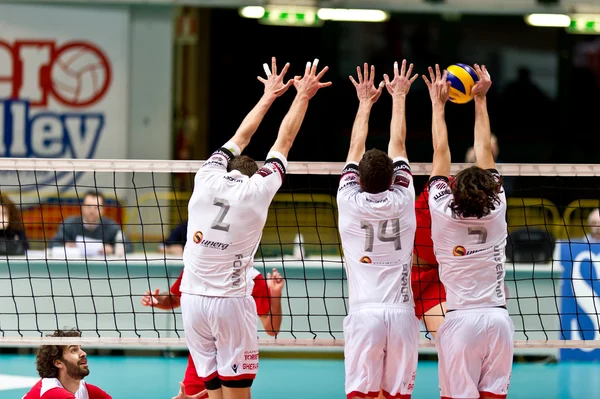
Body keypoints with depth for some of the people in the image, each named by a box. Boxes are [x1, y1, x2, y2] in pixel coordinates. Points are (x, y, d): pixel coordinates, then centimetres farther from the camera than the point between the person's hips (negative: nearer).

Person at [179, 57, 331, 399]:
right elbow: (284, 141, 10)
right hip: (231, 302, -3)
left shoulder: (208, 179, 5)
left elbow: (241, 137, 22)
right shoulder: (257, 191, -2)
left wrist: (269, 97, 34)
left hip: (193, 300, 3)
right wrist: (303, 95, 22)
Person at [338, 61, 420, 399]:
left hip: (364, 313, -1)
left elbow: (355, 151, 15)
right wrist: (399, 97, 27)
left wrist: (365, 102, 27)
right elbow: (398, 146, 15)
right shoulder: (402, 201, 2)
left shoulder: (350, 202, 0)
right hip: (401, 313, 1)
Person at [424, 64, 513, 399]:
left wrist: (439, 104, 14)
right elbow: (485, 151, 9)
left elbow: (441, 154, 4)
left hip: (462, 320, -2)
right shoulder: (496, 211, -1)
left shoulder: (444, 214, -6)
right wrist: (480, 99, 17)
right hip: (498, 318, 2)